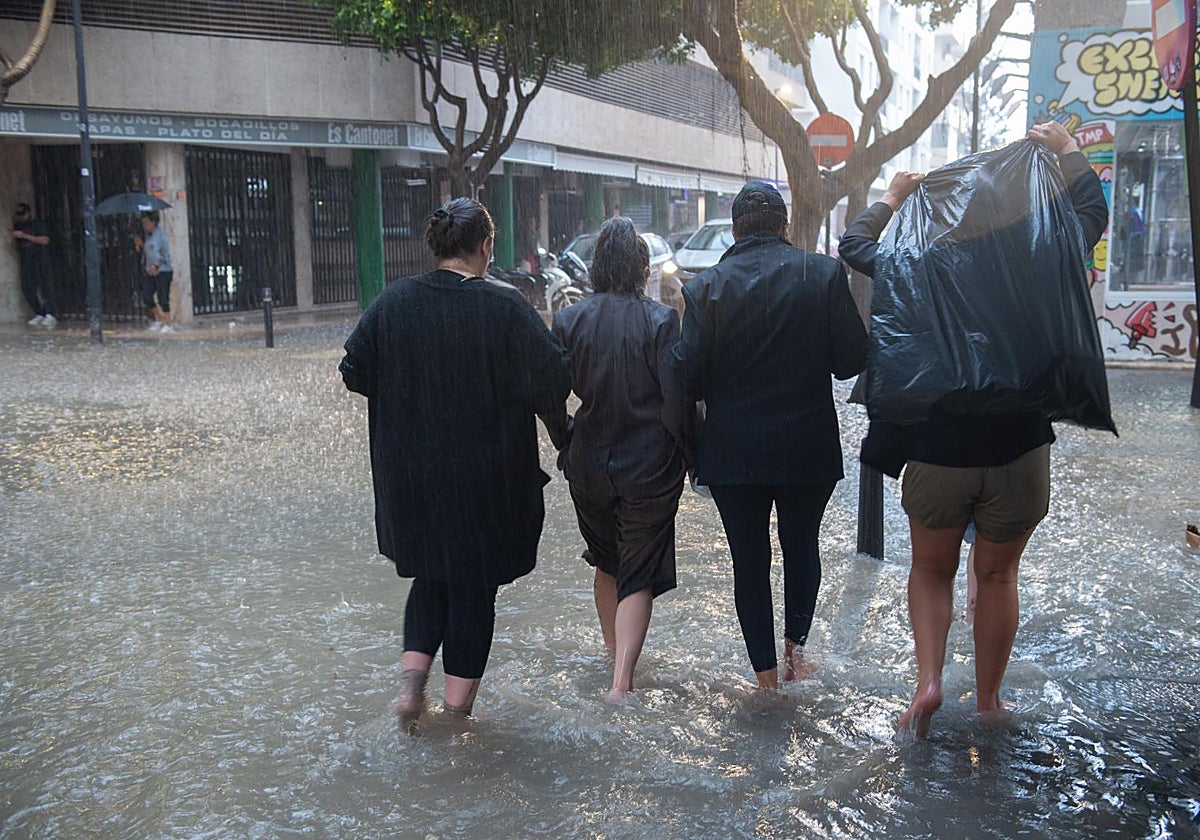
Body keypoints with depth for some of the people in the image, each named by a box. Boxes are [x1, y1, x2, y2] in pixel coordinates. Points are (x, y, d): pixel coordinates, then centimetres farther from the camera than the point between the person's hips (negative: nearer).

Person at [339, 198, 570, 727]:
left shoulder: (392, 302, -3)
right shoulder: (504, 308, -14)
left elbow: (353, 372, 3)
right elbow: (552, 383, -14)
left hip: (409, 475, 4)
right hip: (485, 480, -3)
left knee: (429, 575, 25)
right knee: (474, 587, 11)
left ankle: (412, 675, 14)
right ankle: (457, 710, 20)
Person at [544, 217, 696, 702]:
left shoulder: (568, 321, -4)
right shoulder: (661, 321, -12)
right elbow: (677, 399, -13)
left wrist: (566, 445, 16)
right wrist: (686, 454, 1)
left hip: (589, 464, 3)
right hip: (650, 467, -3)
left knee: (607, 561, 24)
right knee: (640, 573, 5)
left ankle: (613, 648, 41)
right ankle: (622, 680, -5)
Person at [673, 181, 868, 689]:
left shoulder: (707, 286, -7)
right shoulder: (824, 273, -5)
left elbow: (689, 375, -10)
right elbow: (851, 359, -7)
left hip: (734, 451, 0)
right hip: (809, 445, 1)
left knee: (749, 560, 11)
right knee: (802, 547, 23)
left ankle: (765, 672, 17)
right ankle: (795, 642, 16)